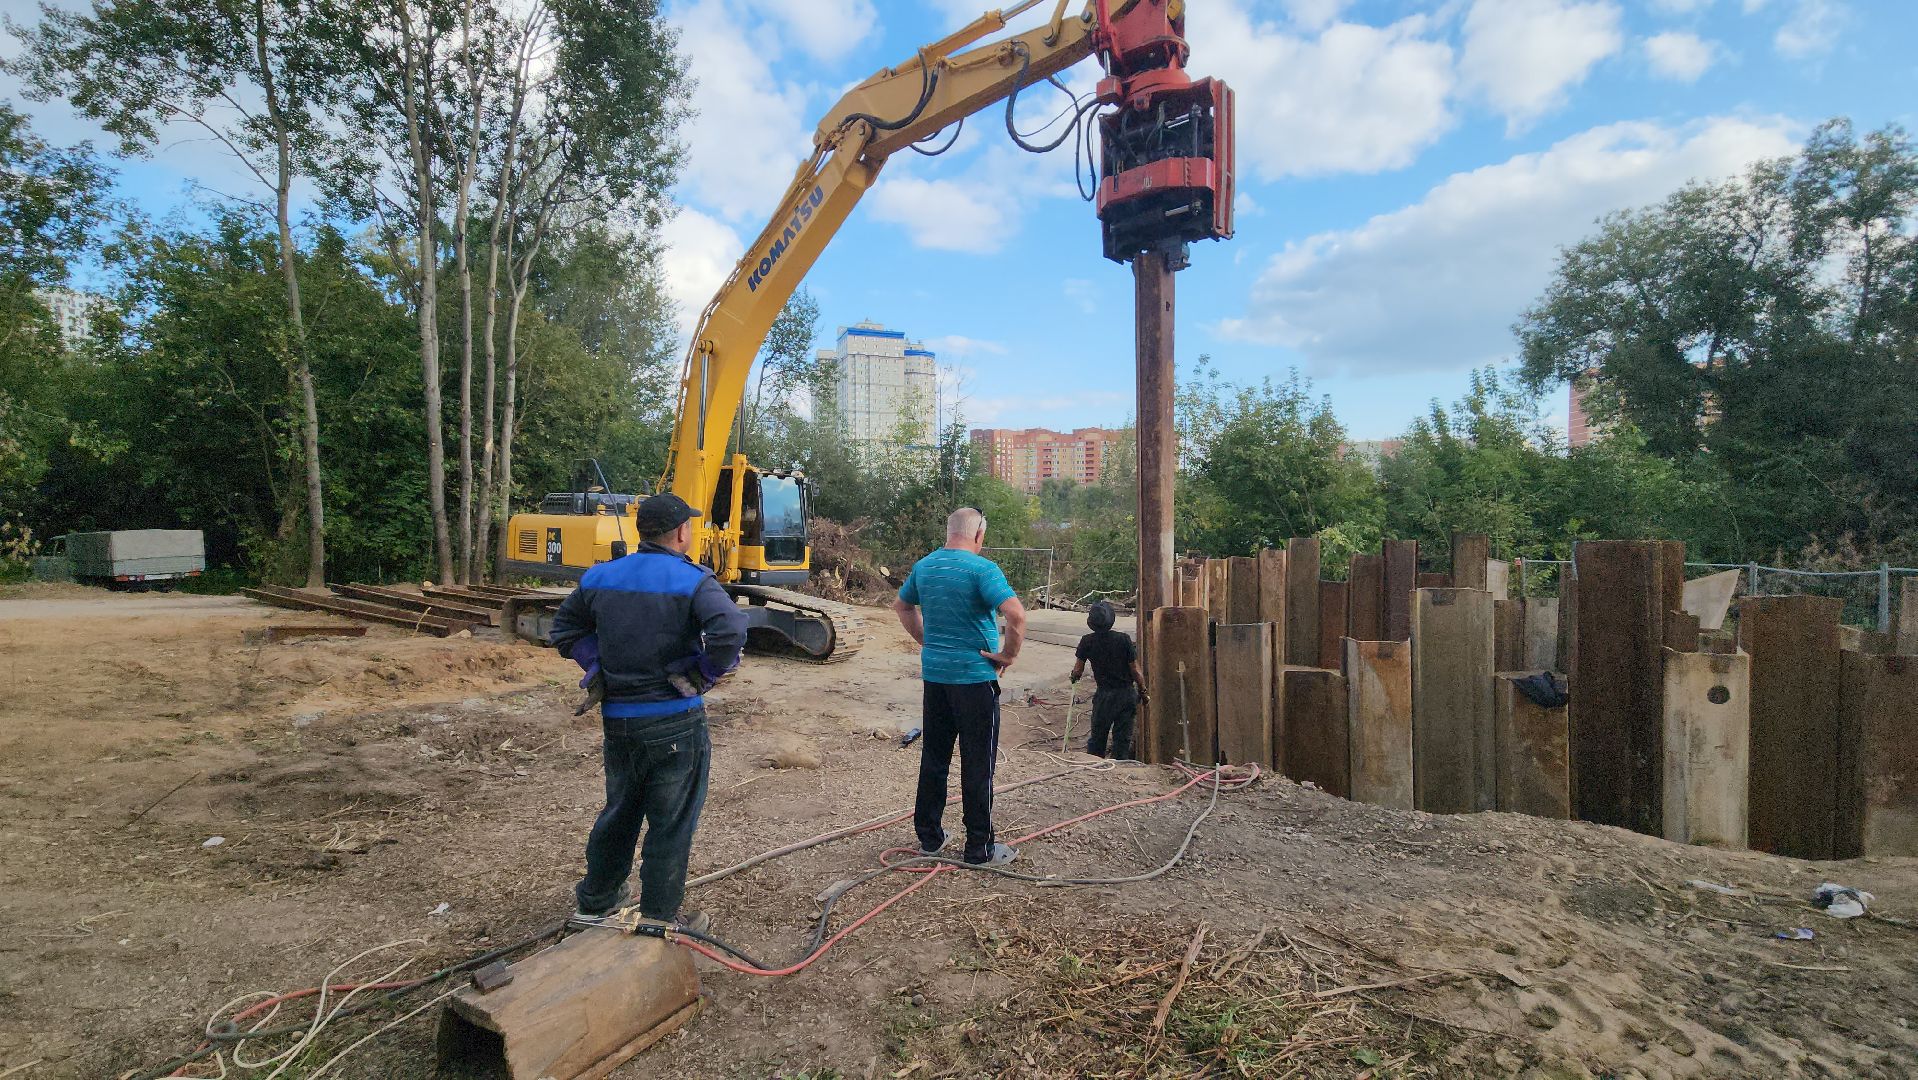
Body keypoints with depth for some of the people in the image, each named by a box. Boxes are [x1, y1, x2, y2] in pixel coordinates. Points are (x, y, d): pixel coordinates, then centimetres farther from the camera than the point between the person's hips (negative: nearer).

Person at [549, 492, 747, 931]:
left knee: (619, 812, 25)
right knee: (670, 825, 8)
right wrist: (706, 674, -13)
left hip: (617, 719, 6)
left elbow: (565, 628, 13)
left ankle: (596, 900, 42)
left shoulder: (600, 577, 4)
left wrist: (599, 667, 10)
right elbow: (731, 632, -29)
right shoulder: (693, 581, -15)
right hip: (676, 723, -6)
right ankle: (659, 923, 20)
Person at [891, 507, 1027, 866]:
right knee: (978, 764, 3)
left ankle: (929, 836, 26)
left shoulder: (924, 566, 6)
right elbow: (1016, 614, -27)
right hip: (975, 677, -6)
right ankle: (980, 847, 12)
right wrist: (1009, 653, -13)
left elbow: (901, 606, 22)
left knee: (933, 757, 15)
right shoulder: (981, 568, -15)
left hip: (934, 675, 6)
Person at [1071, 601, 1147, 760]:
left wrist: (1074, 677, 22)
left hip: (1104, 695, 0)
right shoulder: (1123, 639, -13)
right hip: (1127, 694, 0)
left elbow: (1077, 671, -1)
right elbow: (1135, 671, -8)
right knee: (1123, 737, 10)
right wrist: (1143, 691, 6)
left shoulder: (1087, 641, -9)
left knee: (1098, 736, 13)